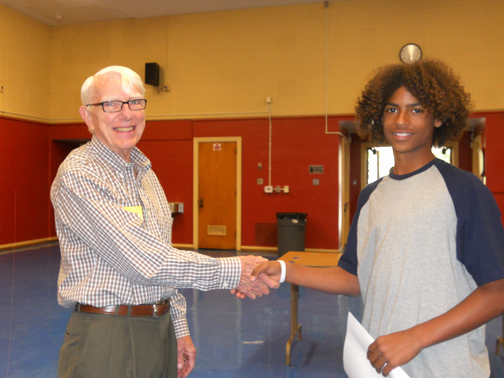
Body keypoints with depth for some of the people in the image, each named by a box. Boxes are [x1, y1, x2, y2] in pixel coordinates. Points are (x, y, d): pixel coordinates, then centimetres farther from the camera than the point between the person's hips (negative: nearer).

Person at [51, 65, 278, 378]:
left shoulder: (145, 171, 11)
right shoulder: (78, 175, -16)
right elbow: (144, 261, -23)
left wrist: (179, 328, 13)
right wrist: (233, 271, -20)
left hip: (161, 329, 7)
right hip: (107, 339, -7)